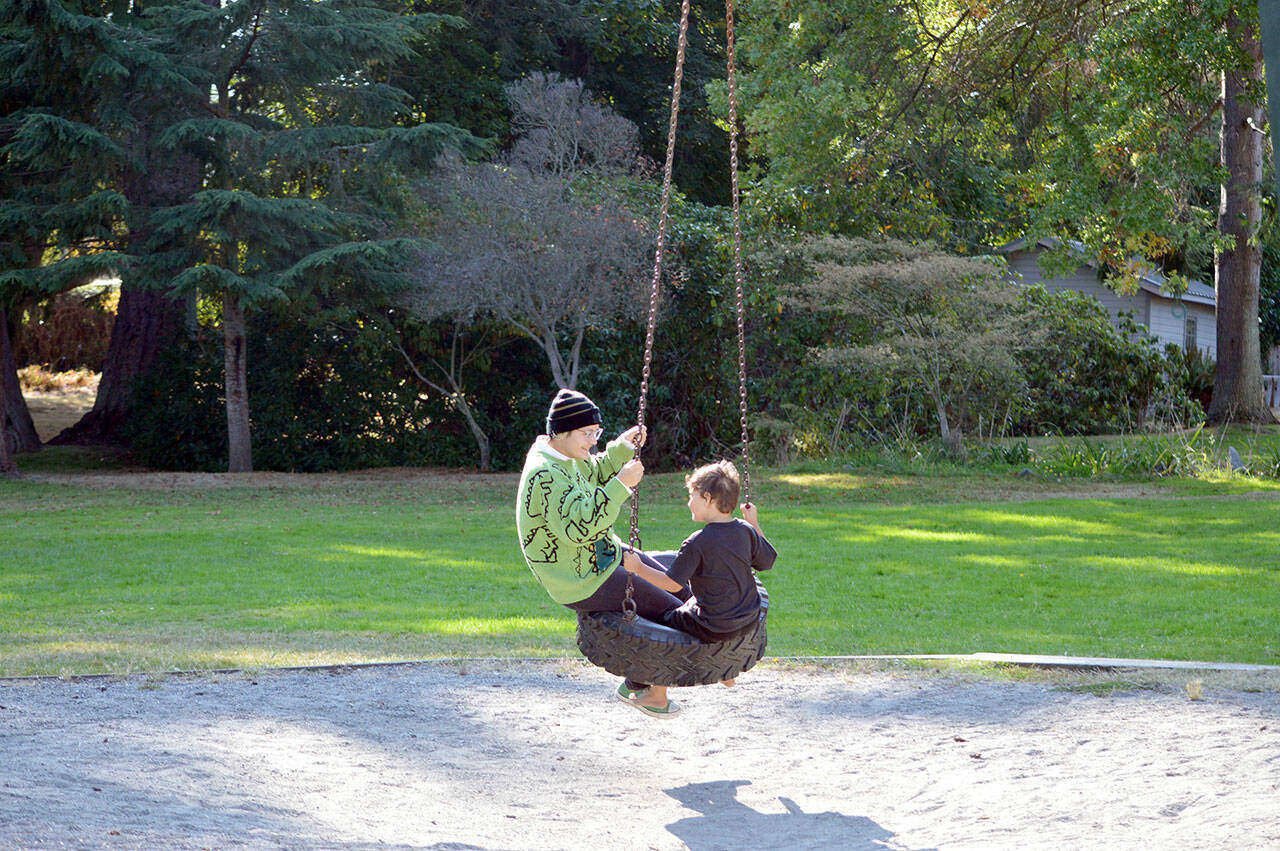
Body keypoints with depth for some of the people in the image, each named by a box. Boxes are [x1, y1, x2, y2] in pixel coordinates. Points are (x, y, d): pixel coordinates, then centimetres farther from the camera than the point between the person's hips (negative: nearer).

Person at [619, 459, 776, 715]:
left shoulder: (697, 543, -22)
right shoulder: (746, 531, -3)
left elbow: (672, 583, -19)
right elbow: (767, 561, 12)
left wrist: (638, 568, -10)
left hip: (714, 627, -8)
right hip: (748, 620, 8)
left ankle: (657, 695, 20)